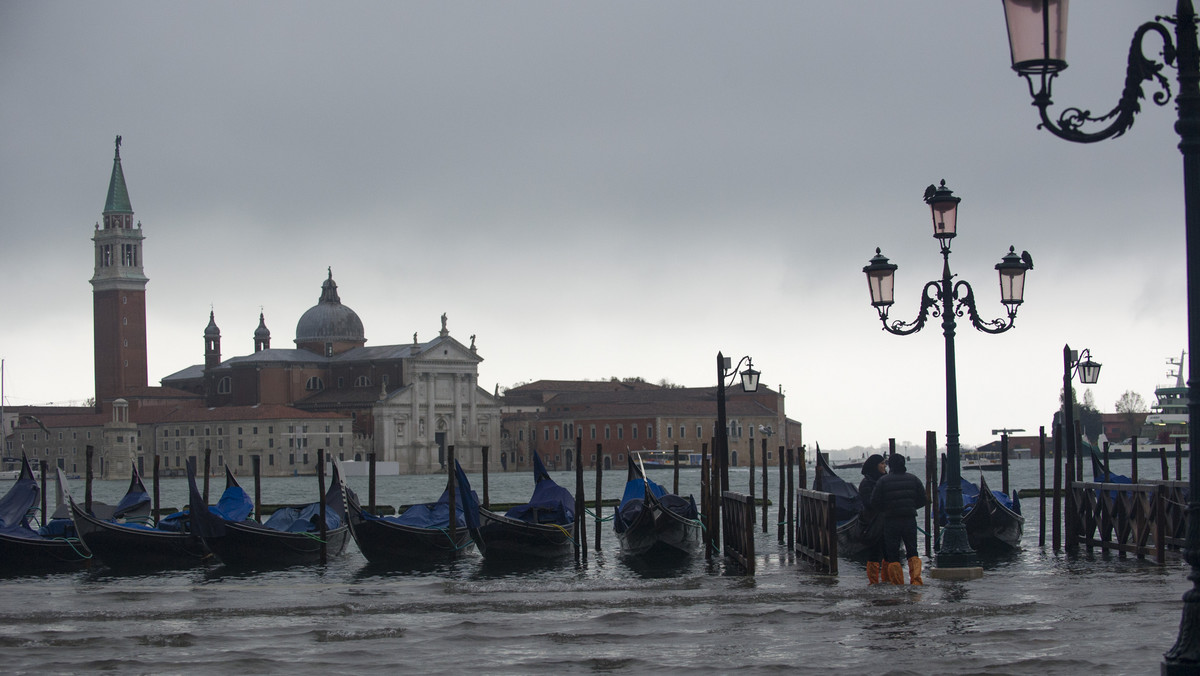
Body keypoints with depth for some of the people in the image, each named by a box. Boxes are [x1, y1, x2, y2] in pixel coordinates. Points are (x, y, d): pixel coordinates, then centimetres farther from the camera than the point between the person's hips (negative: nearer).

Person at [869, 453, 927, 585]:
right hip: (910, 520, 2)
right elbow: (923, 500, 5)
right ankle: (916, 580, -7)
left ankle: (897, 584, 4)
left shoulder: (883, 480, -4)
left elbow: (874, 502, -6)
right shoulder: (913, 479, 5)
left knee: (892, 556, 5)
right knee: (912, 553, 11)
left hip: (891, 521, -2)